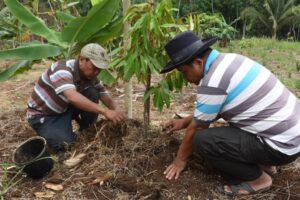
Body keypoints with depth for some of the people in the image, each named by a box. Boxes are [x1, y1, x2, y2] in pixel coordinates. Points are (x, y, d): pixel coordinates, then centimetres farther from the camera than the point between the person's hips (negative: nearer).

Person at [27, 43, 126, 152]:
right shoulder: (62, 69, -30)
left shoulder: (91, 78, -8)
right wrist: (105, 112, -55)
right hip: (42, 115, -6)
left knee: (92, 94, -14)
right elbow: (73, 97, -47)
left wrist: (117, 113, -31)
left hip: (64, 109, 6)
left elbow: (107, 99, -9)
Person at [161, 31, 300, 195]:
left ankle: (257, 178, 2)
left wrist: (180, 159, 7)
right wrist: (185, 121, 21)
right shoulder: (227, 60, 5)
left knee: (202, 140, -19)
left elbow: (196, 128, -9)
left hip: (281, 145, -10)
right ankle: (263, 163, 20)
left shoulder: (212, 82, -23)